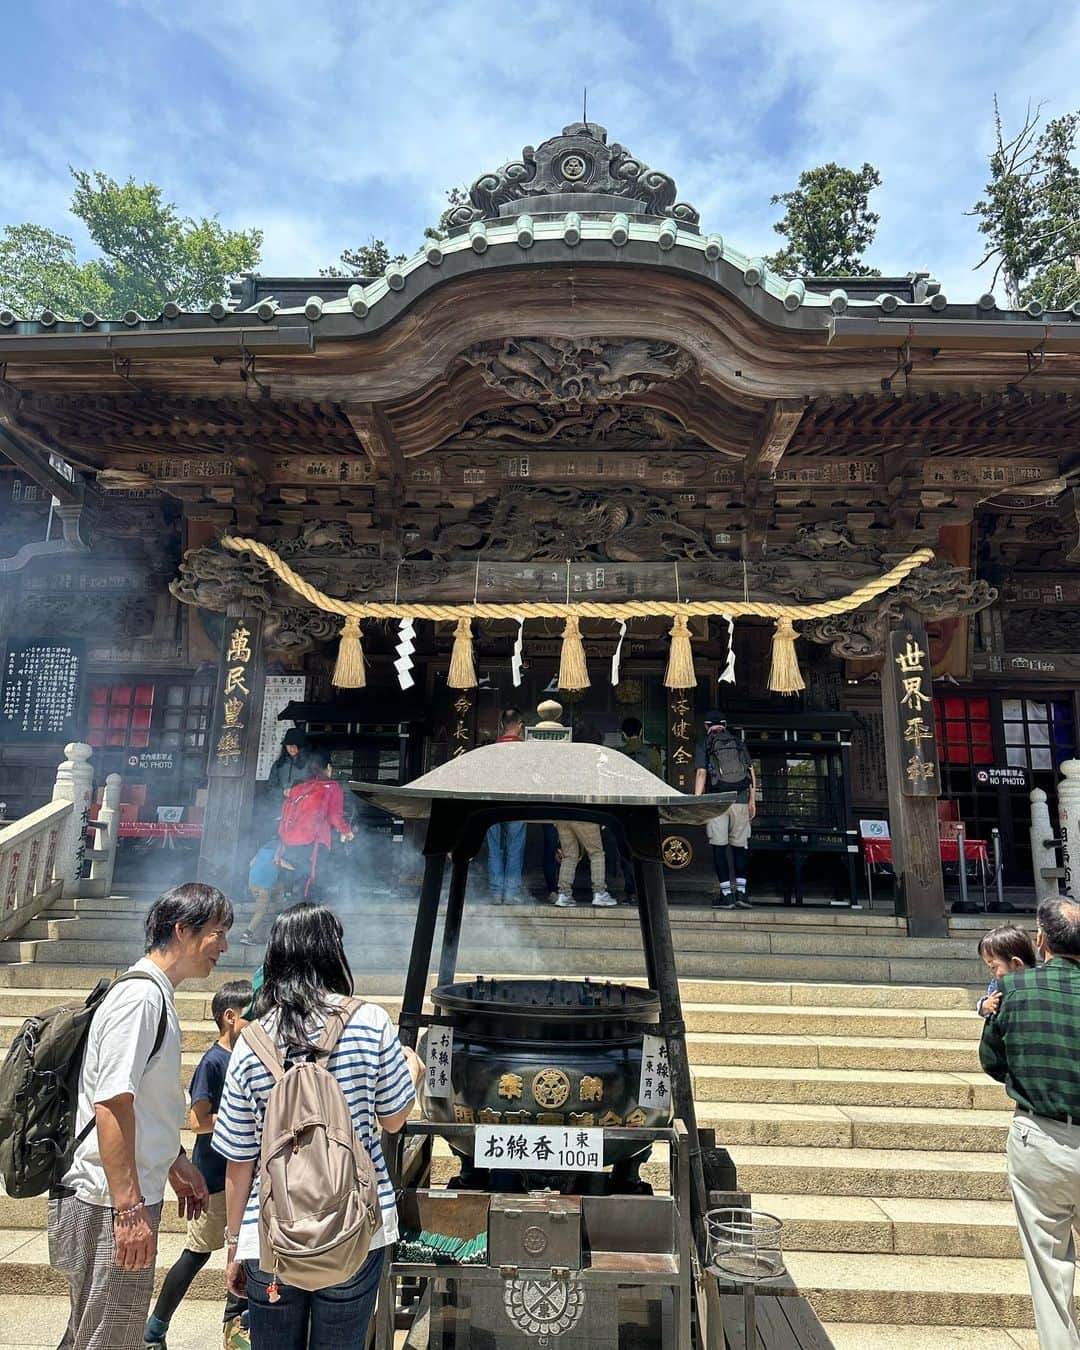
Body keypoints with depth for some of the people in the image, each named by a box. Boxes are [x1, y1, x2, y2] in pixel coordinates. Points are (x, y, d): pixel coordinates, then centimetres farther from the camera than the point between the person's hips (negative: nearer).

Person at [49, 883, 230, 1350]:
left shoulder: (155, 996, 12)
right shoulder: (140, 997, -20)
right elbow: (111, 1105, -25)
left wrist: (177, 1164, 25)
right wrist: (129, 1208, -25)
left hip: (128, 1198, 10)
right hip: (112, 1206, -10)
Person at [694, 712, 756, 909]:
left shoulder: (704, 746, 4)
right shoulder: (740, 743, 13)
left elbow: (701, 774, -6)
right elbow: (751, 773, 9)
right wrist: (752, 801, 13)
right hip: (740, 800, 3)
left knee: (719, 847, 2)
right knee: (740, 846, 10)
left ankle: (726, 895, 0)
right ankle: (741, 893, 5)